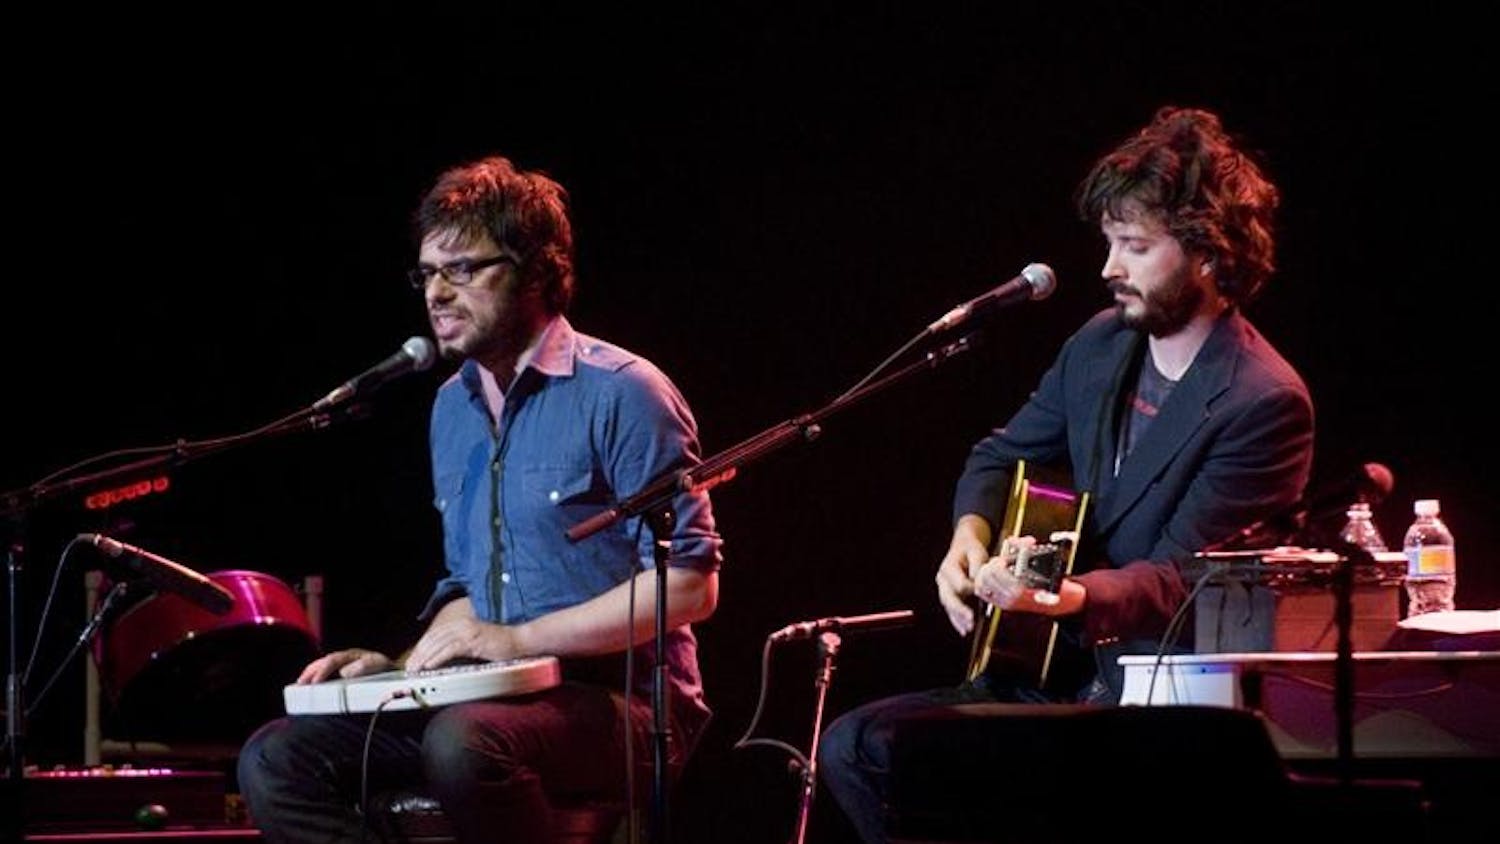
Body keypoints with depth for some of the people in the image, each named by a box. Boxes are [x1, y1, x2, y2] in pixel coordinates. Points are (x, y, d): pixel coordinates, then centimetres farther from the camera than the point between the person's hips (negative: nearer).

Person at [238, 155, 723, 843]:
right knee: (275, 763, -8)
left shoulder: (620, 393, -9)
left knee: (463, 743, -38)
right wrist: (407, 667, 4)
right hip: (495, 703, 8)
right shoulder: (452, 408, 15)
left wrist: (520, 639, -19)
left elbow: (691, 583, -15)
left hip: (625, 702, -8)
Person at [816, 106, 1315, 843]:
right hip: (1056, 672, 8)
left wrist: (1064, 598, -38)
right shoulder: (1103, 345, 7)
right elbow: (1001, 456, 22)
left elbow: (1179, 581, -20)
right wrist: (971, 535, -1)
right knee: (852, 748, -5)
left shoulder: (1265, 402, -16)